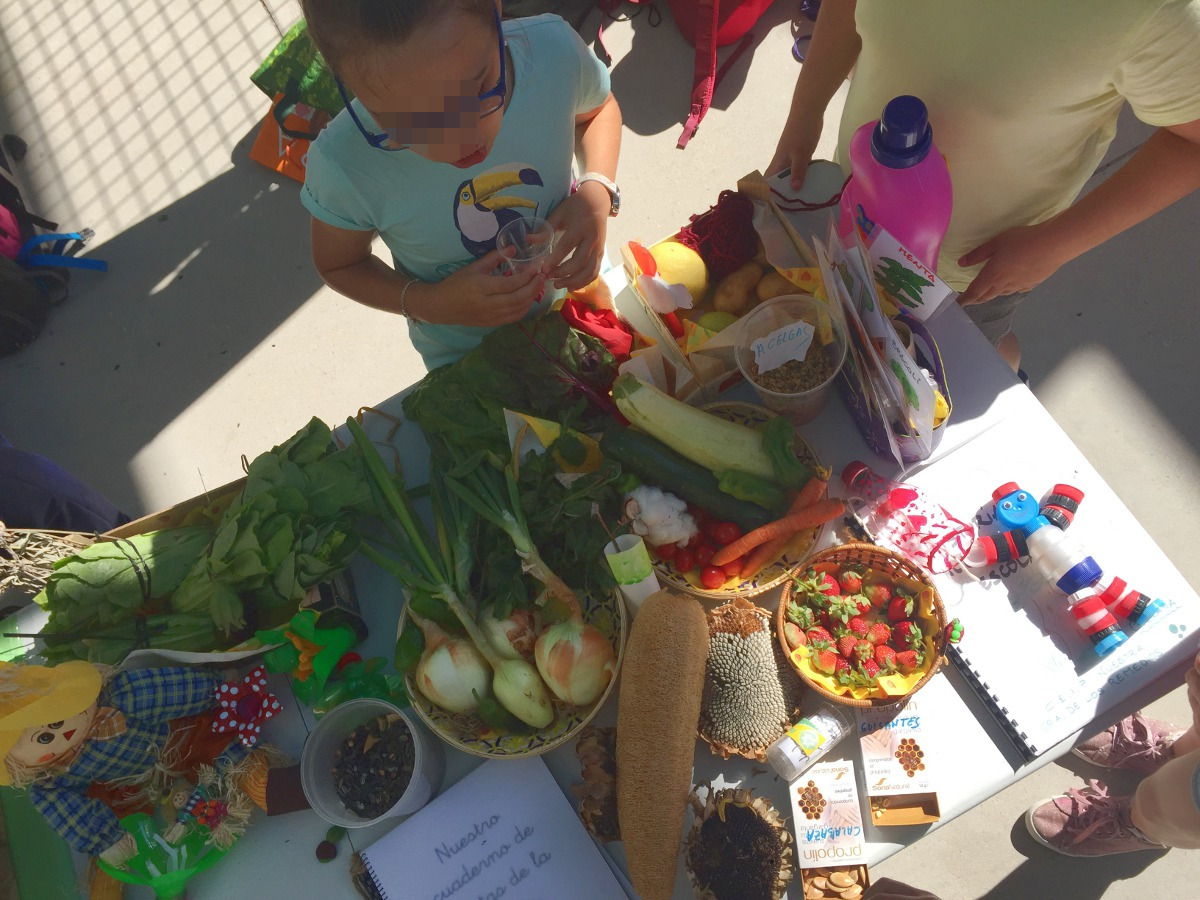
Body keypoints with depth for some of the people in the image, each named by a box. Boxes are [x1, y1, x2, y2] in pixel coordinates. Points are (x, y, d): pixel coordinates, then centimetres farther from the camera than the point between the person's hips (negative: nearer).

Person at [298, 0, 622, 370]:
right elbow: (338, 265, -13)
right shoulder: (343, 164, -34)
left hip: (574, 288, 3)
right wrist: (430, 305, -30)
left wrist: (597, 192, -24)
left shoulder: (555, 48, -30)